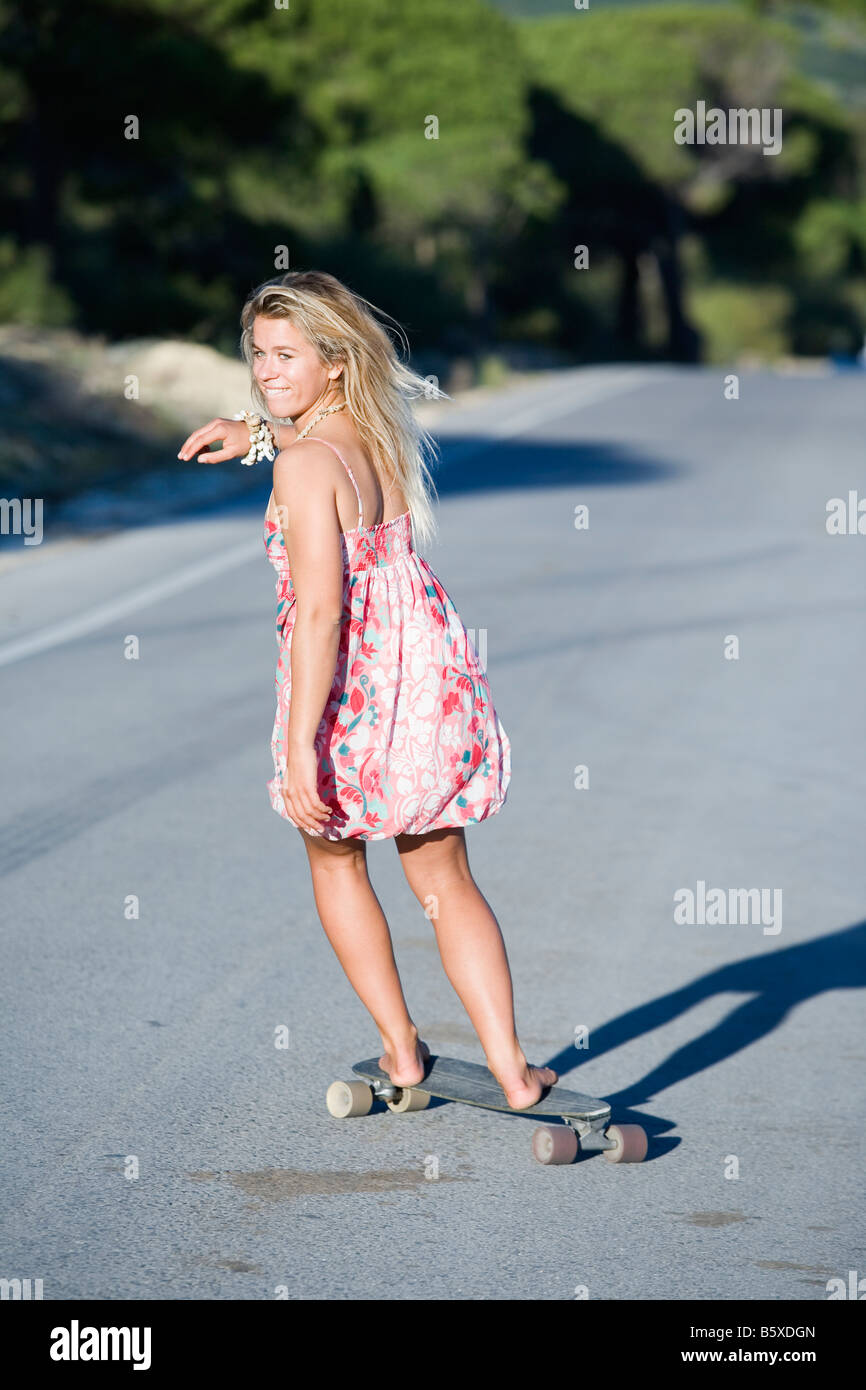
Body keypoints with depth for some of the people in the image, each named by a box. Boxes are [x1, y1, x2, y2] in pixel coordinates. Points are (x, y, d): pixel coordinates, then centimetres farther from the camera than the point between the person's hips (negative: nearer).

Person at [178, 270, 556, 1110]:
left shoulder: (303, 467, -19)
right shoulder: (384, 433, 4)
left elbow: (320, 612, -26)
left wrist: (300, 746, -27)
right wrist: (257, 432, 30)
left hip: (347, 690, -6)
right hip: (431, 678, 6)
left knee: (334, 859, 21)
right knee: (444, 881, 14)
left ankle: (401, 1049, 24)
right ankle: (510, 1068, 6)